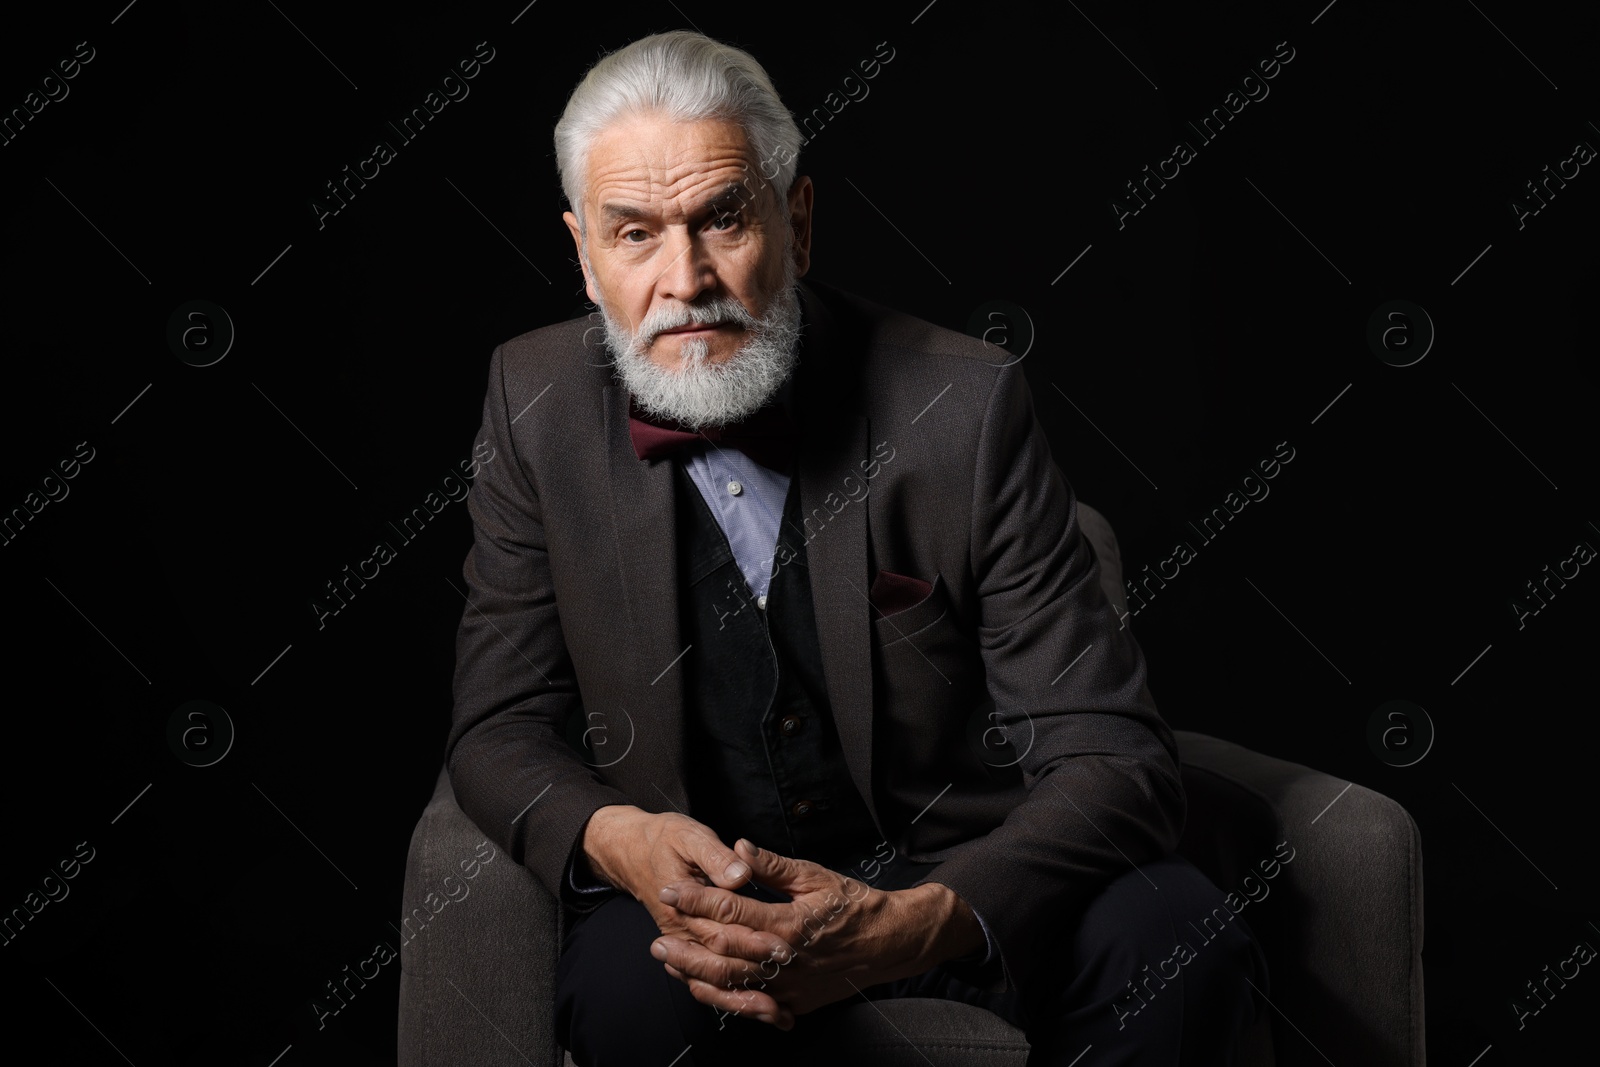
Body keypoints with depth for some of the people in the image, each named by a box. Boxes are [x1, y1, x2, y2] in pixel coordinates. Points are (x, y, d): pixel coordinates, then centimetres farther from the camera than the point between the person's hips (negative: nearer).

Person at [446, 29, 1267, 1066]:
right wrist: (618, 839, -24)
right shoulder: (538, 401, -4)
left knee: (1186, 948, -28)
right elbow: (503, 730, 0)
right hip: (692, 880, 0)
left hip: (955, 875, 1)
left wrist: (916, 925, -33)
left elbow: (1112, 759, -14)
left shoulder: (961, 405, -13)